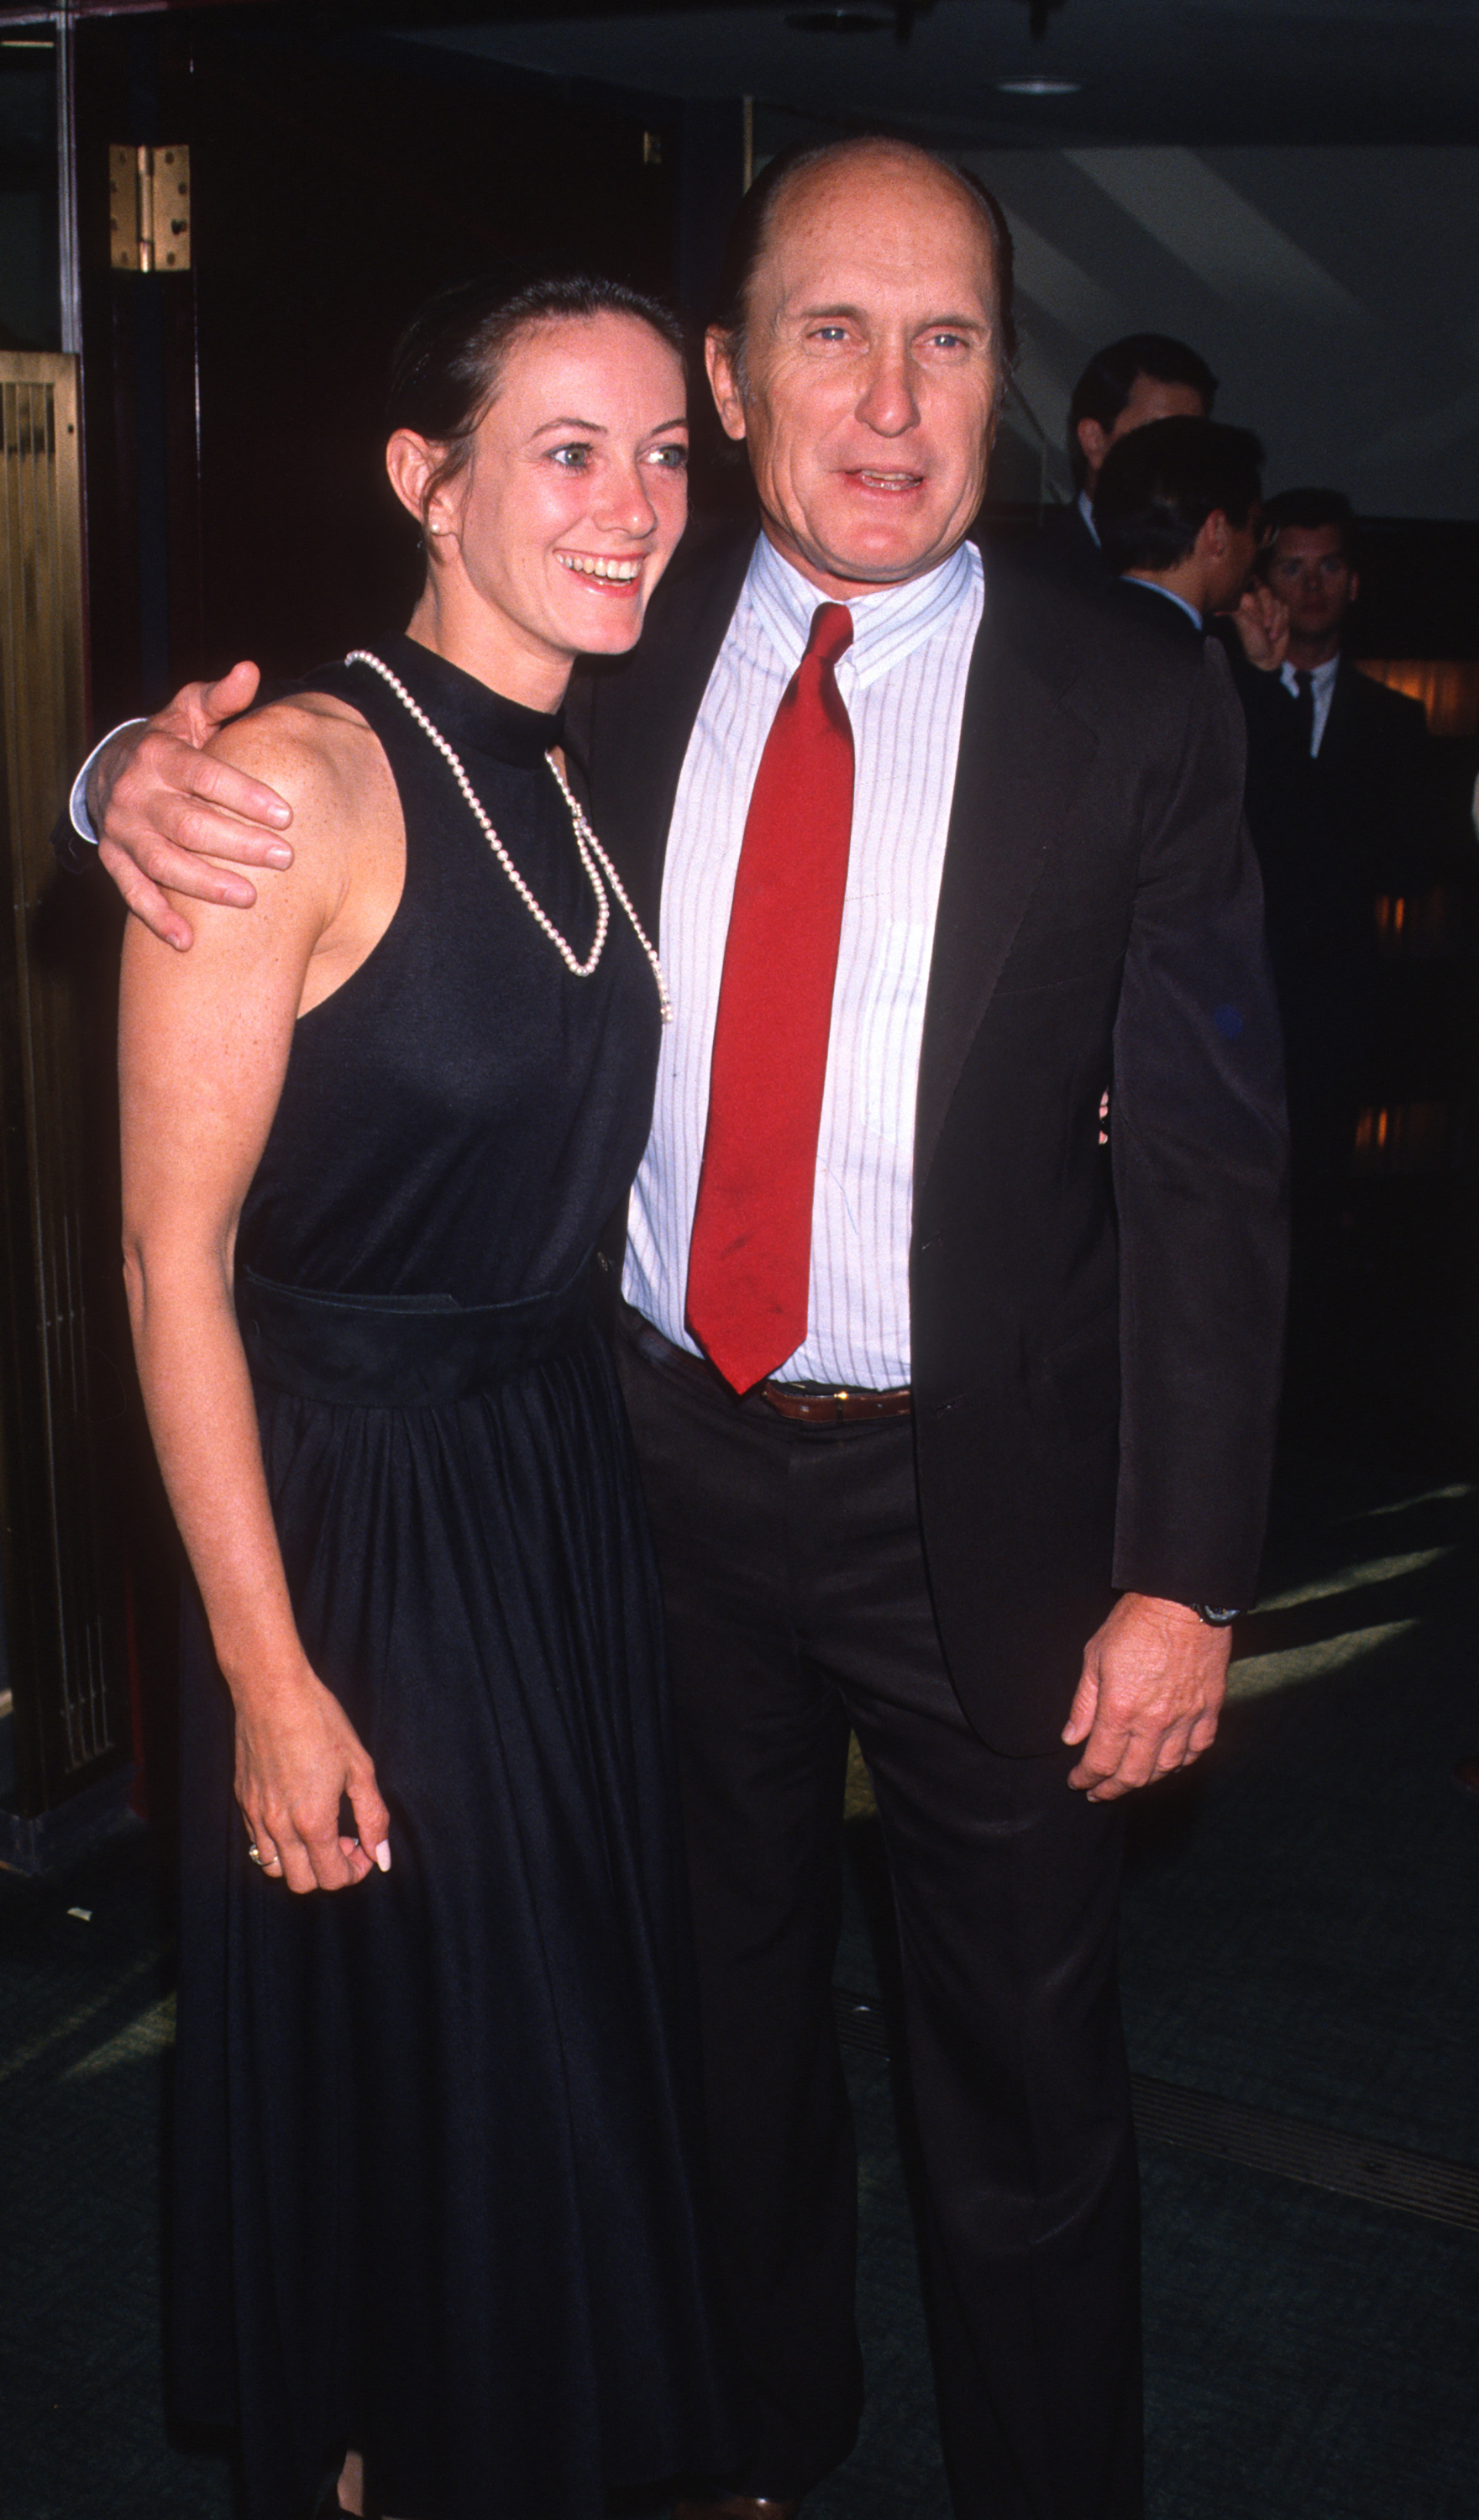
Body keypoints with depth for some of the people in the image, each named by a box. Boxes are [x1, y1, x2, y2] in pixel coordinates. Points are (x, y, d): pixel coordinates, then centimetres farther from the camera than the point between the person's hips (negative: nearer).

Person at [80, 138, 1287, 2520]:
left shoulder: (1136, 713, -10)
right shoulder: (619, 652, -2)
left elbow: (1208, 1165, -10)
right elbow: (347, 766, 7)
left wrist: (1184, 1574, -13)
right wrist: (152, 778, -18)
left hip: (973, 1496, -3)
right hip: (668, 1454, 3)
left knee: (1025, 2074, 13)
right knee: (726, 2001, 22)